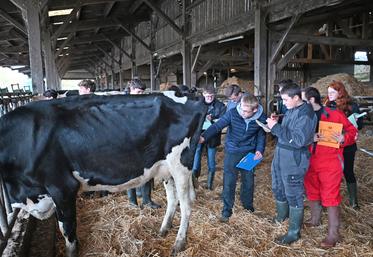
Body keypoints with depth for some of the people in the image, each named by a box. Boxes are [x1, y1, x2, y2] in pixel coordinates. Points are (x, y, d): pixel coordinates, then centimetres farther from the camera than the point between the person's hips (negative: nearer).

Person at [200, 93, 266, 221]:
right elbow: (217, 125, -24)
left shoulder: (261, 118, -14)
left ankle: (248, 206, 41)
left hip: (249, 153, 2)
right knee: (229, 182, -1)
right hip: (232, 152, -2)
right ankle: (227, 210, 15)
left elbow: (261, 135, 2)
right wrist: (204, 137, -37)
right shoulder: (233, 113, -22)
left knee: (248, 181, 16)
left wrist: (260, 150, -10)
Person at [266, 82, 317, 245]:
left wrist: (276, 128, -24)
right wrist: (275, 125, -1)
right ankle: (281, 216, 48)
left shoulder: (306, 114, -19)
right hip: (280, 157, 9)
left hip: (294, 161, -9)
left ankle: (294, 232, 19)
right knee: (278, 189, 23)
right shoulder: (290, 110, 8)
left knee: (293, 195, 3)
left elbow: (298, 140, -26)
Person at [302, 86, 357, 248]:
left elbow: (352, 131, -1)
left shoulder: (335, 114, -8)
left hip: (330, 163, -5)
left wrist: (344, 138, -22)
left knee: (330, 197, -2)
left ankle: (333, 233, 11)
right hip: (310, 162, 5)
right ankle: (315, 219, 41)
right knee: (312, 192, 18)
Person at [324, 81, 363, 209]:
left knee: (348, 172, 7)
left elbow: (360, 124, -3)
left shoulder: (351, 106, -6)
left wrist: (354, 122, -23)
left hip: (347, 146, -3)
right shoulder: (327, 106, 3)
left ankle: (353, 200, 23)